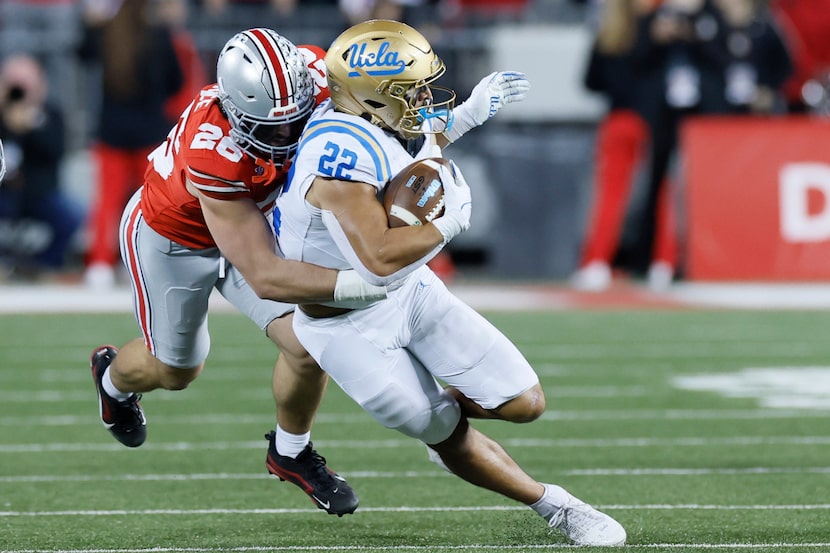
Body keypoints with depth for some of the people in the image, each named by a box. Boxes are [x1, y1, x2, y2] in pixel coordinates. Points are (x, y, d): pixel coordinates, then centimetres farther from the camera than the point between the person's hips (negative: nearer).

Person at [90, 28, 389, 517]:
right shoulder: (212, 157, -46)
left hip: (248, 217, 4)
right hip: (172, 239, -4)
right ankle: (114, 377, 56)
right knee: (177, 370, 19)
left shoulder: (311, 76, -32)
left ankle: (292, 453, 21)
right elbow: (264, 276, -44)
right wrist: (357, 285, -54)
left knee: (307, 340, -9)